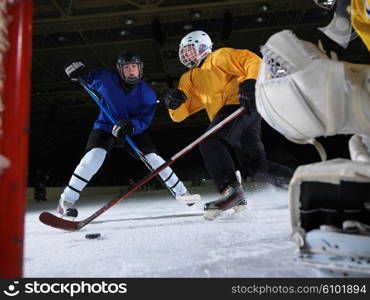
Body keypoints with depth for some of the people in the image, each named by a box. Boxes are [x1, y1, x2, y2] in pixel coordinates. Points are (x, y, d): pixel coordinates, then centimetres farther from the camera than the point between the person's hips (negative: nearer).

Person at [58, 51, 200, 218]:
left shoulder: (148, 94, -13)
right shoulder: (106, 79, -14)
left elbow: (144, 121, -18)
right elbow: (89, 78, 5)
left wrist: (130, 125, -39)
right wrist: (78, 69, -18)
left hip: (134, 130, 2)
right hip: (105, 127, -1)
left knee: (153, 157, -8)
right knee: (95, 155, -26)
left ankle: (180, 192, 9)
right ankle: (67, 200, -15)